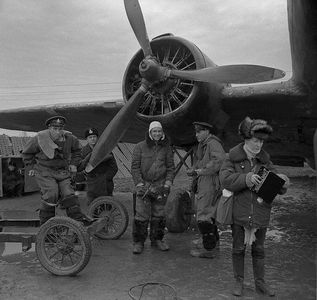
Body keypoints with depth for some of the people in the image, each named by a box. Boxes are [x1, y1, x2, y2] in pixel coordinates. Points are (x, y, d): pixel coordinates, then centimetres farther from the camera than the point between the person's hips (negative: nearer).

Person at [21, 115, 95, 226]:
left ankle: (78, 217, 0)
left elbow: (76, 149, 19)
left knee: (68, 194, -5)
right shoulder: (40, 138, -12)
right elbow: (26, 153, 5)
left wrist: (73, 163, 10)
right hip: (44, 171, -3)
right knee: (51, 194, -18)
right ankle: (46, 223, -3)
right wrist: (32, 166, 2)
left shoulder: (69, 138, -4)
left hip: (62, 171, 4)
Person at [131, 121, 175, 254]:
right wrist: (139, 184, -8)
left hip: (160, 185, 2)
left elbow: (171, 167, 10)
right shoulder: (140, 147, 1)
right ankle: (138, 242, 9)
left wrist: (167, 184, 0)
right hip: (144, 184, -2)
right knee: (141, 215, -5)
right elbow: (135, 167, 0)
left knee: (158, 215, 10)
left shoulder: (166, 148, 8)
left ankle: (157, 239, 26)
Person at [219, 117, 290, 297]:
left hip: (260, 213, 2)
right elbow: (225, 179, -15)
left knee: (259, 249, 16)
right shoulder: (233, 157, -4)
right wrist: (247, 179, -25)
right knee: (238, 248, 11)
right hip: (239, 212, -2)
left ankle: (260, 282, 32)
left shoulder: (265, 159, 4)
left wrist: (283, 182, -16)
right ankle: (239, 281, 29)